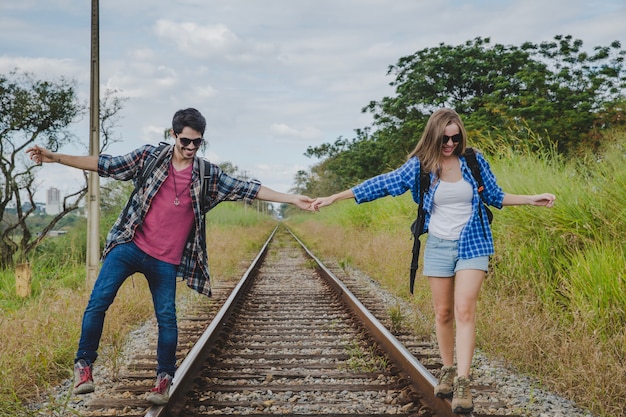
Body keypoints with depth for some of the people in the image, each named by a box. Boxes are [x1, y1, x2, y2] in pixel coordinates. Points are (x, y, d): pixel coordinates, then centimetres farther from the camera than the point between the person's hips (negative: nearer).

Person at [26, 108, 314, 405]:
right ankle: (83, 365, 5)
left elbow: (246, 189, 2)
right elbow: (106, 165, 2)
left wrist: (292, 199, -3)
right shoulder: (149, 156, 0)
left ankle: (164, 379, 17)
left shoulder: (208, 174, 2)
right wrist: (55, 157, -2)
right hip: (129, 247, 0)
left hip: (166, 261, 1)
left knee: (167, 319, 0)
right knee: (98, 303, -10)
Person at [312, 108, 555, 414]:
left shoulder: (474, 161, -1)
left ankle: (462, 383, -15)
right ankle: (447, 371, 24)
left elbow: (495, 196, 12)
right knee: (443, 313, 7)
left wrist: (530, 200, 2)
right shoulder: (420, 166, -3)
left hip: (471, 244, -1)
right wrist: (335, 197, 0)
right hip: (438, 247, 1)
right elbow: (382, 184, 0)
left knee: (464, 311, -12)